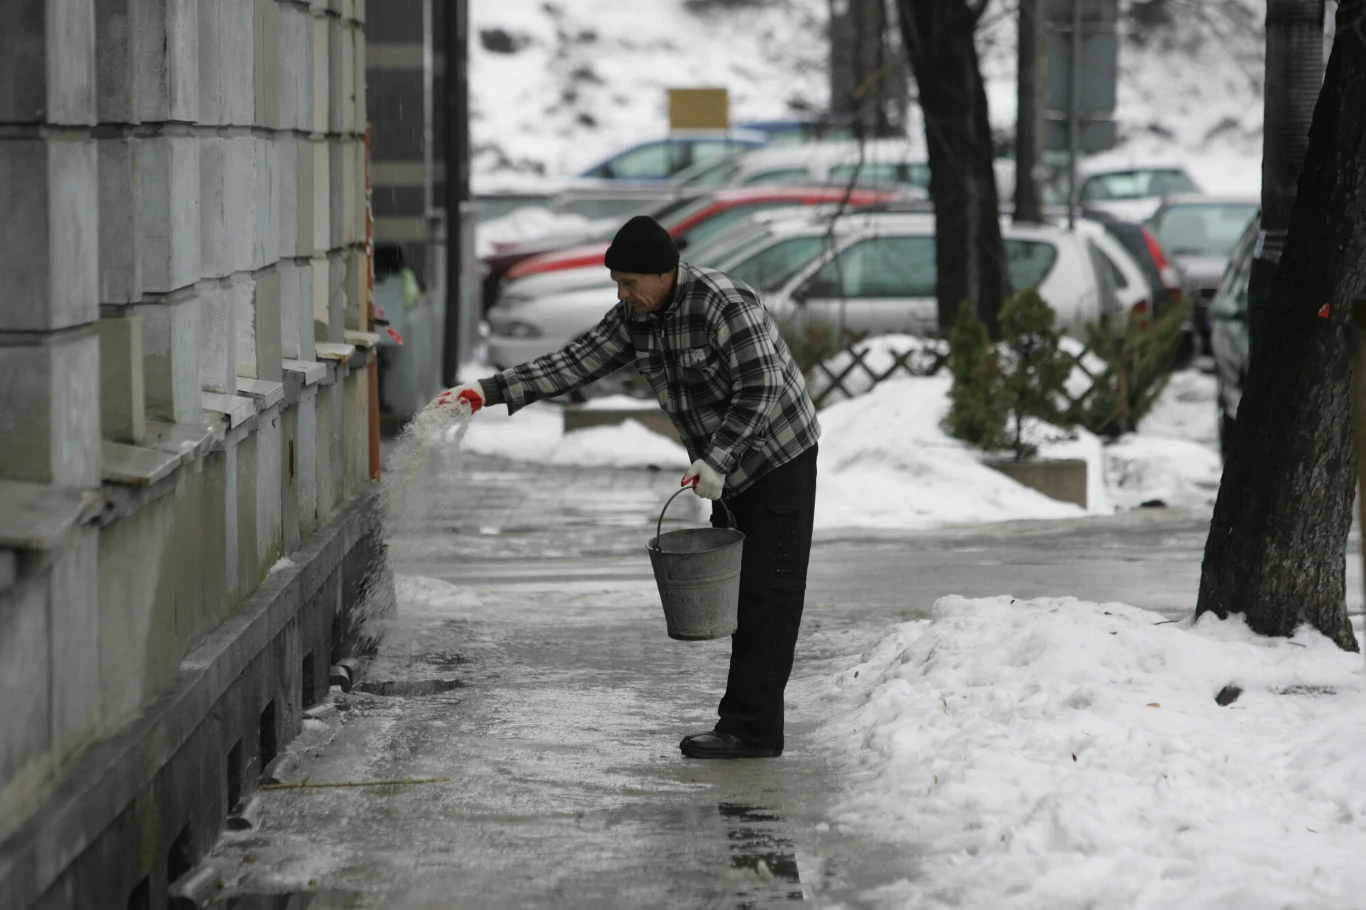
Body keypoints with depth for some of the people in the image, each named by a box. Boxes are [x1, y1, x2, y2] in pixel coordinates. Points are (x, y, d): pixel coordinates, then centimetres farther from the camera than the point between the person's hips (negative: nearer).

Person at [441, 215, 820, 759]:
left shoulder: (725, 304, -24)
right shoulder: (635, 316, 1)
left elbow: (760, 388, -26)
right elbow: (578, 362, 1)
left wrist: (716, 460, -31)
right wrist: (491, 392, -7)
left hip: (779, 459, -9)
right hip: (727, 468, 9)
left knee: (767, 594, -9)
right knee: (729, 590, 8)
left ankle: (752, 729, -10)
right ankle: (743, 720, 12)